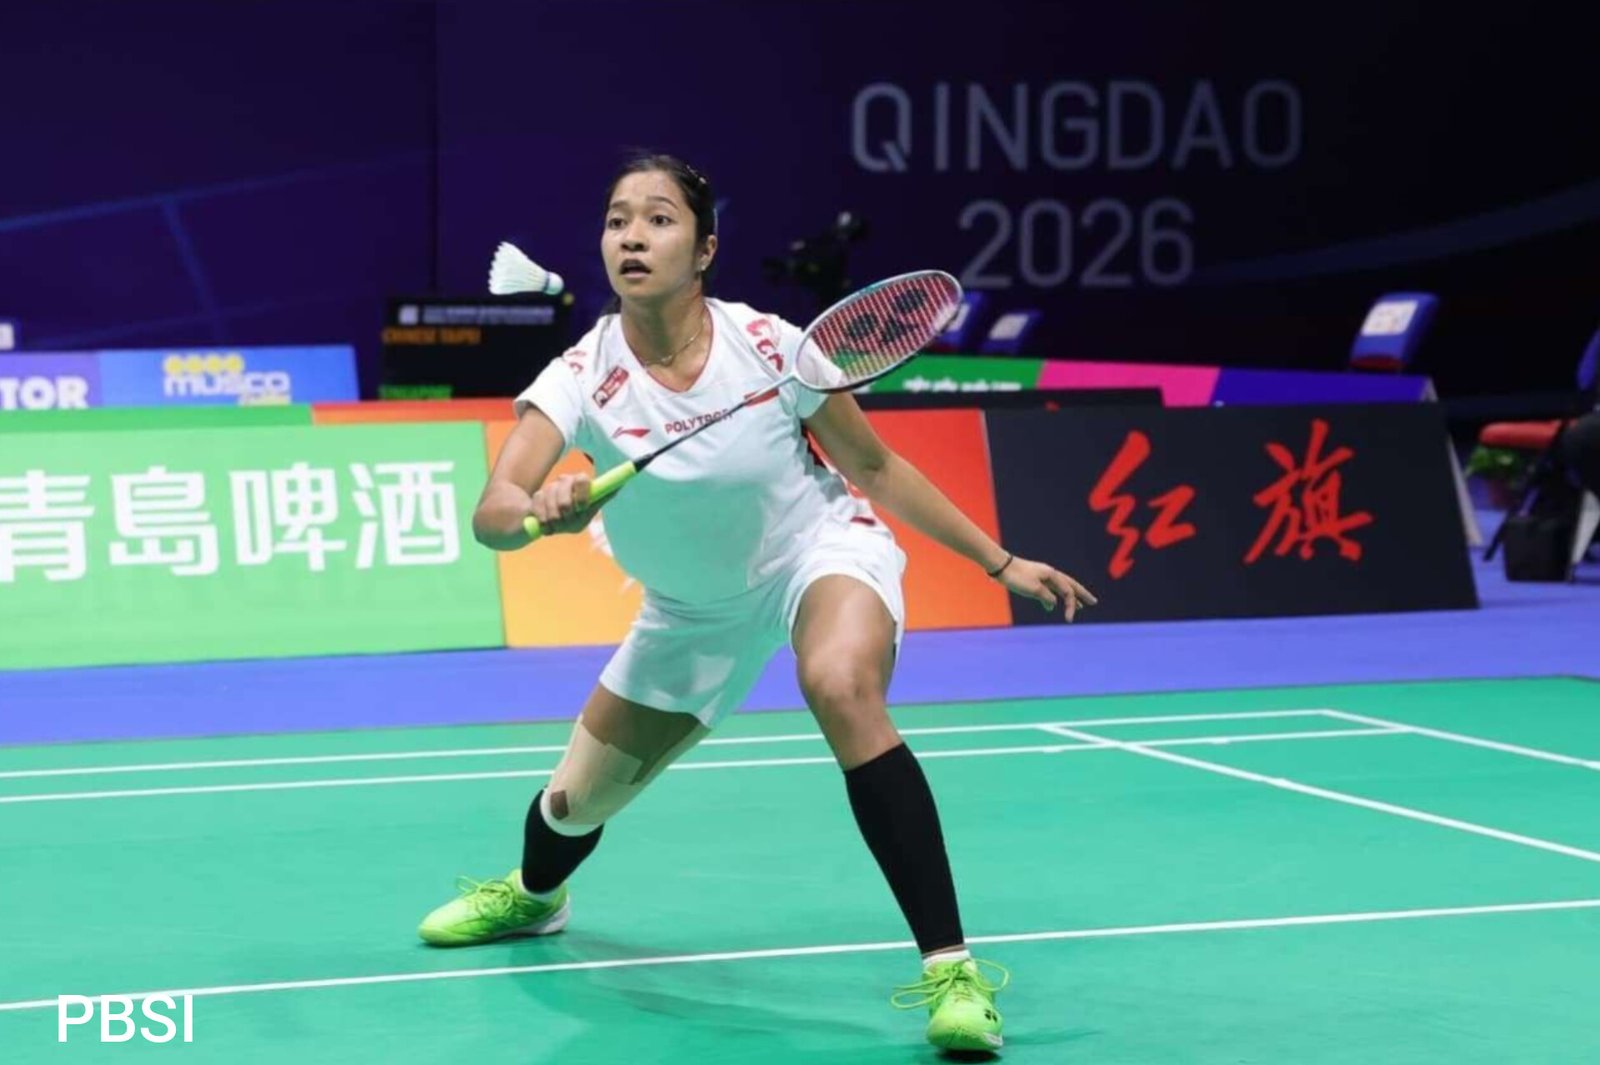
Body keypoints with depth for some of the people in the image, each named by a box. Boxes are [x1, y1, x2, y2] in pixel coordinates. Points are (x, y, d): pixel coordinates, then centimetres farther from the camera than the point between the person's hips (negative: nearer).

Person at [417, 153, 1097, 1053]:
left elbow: (876, 468, -8)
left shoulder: (771, 347, -23)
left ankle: (952, 969, -36)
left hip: (825, 550, -3)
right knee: (575, 804, 11)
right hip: (693, 610, 3)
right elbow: (493, 515, -35)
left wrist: (1001, 562, -6)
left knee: (842, 689, -38)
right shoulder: (582, 377, -22)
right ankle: (534, 894, 54)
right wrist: (545, 509, -59)